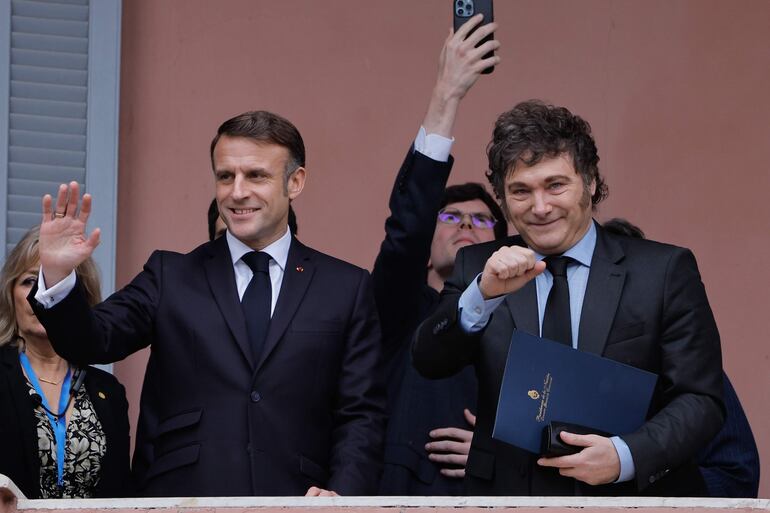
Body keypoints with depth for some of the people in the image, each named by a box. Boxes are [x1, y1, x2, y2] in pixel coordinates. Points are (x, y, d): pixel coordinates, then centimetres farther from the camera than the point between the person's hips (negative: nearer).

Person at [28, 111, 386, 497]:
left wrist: (342, 494, -9)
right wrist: (56, 274, -15)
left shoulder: (347, 288, 12)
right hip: (181, 498, 1)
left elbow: (362, 414, 7)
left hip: (295, 504, 0)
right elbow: (90, 343, 2)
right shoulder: (171, 277, 14)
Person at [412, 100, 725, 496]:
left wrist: (625, 456, -18)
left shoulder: (665, 271, 0)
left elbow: (700, 400, -2)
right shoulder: (476, 268, 7)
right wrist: (483, 294, -21)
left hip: (634, 495, -1)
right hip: (509, 495, 1)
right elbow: (429, 362, -5)